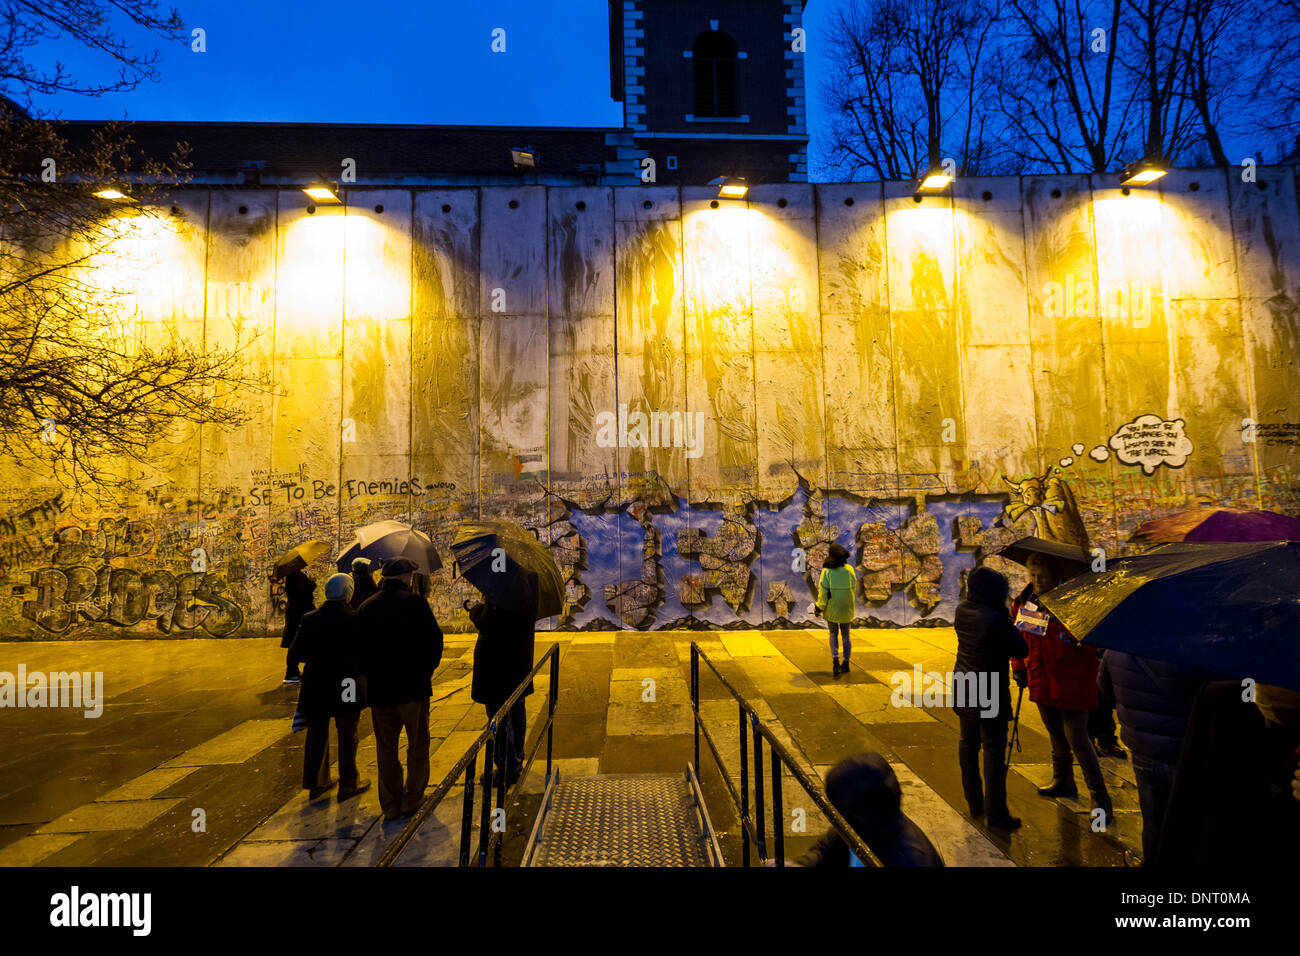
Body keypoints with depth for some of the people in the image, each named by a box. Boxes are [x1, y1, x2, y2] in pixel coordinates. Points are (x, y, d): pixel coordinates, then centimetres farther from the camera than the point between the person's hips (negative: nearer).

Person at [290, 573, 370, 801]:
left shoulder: (309, 619, -6)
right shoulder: (354, 619, -17)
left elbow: (297, 652, -1)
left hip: (315, 688, 4)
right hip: (346, 688, -3)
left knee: (316, 735, 19)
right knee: (347, 737, 11)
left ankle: (315, 782, 31)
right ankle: (348, 784, 21)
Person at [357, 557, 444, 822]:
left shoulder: (366, 608, 1)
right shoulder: (415, 602, -11)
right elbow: (434, 639, -11)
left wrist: (371, 674, 17)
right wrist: (427, 669, 4)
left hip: (379, 690, 4)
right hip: (413, 686, -3)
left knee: (386, 748, 15)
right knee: (418, 745, 13)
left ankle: (390, 805, 21)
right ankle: (412, 799, 18)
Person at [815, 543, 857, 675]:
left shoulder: (827, 571, -12)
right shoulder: (849, 570, -4)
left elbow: (823, 591, -12)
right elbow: (854, 588, 5)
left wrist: (819, 607, -4)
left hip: (832, 608, -2)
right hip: (847, 609, 2)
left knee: (833, 634, 14)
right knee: (845, 635, 14)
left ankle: (835, 659, -4)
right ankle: (846, 663, 17)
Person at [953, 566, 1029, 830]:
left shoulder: (962, 611, -1)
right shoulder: (995, 619, -24)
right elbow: (1021, 650, -16)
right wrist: (1013, 631, 1)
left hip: (964, 688, 8)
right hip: (990, 692, -8)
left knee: (968, 743, 17)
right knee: (994, 749, 2)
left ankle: (974, 801, 30)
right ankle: (996, 812, 10)